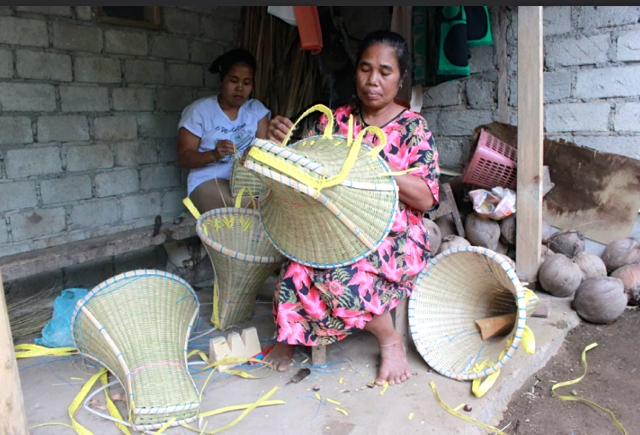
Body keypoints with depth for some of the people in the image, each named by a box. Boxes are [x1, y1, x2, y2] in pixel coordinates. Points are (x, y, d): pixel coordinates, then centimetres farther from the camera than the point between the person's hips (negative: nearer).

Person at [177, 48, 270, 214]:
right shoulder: (198, 110, 0)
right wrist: (215, 154, -23)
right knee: (246, 207, -33)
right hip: (209, 180, -3)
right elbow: (184, 157, -4)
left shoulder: (256, 109, 11)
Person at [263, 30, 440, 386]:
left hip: (394, 236, -3)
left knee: (344, 273, -34)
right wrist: (280, 142, -13)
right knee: (300, 266, -29)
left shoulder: (412, 128, 1)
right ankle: (290, 332, 1)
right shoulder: (336, 120, 10)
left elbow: (426, 198, -8)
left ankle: (389, 340, -6)